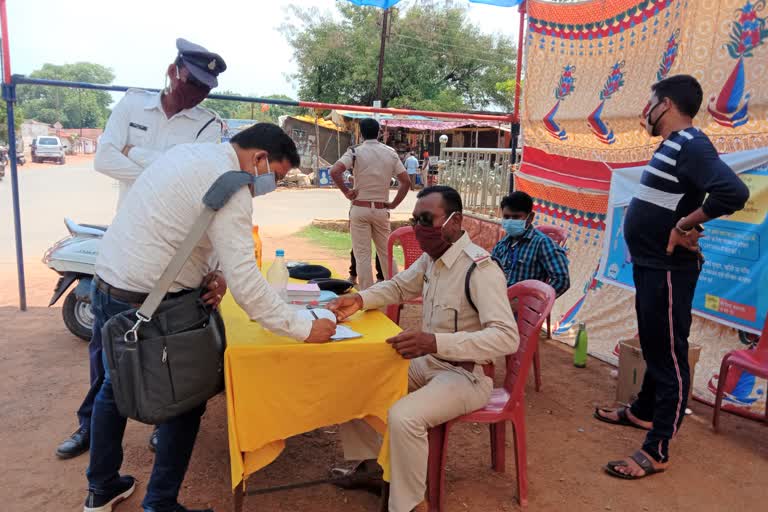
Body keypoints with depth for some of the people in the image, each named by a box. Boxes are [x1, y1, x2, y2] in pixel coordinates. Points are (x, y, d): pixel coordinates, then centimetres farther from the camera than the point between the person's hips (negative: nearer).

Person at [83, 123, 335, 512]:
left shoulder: (192, 152, 9)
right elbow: (245, 282, -26)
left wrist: (210, 271, -2)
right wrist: (303, 329, -20)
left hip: (106, 285, 10)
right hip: (149, 305, -10)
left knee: (115, 386, 25)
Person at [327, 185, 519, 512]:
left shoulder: (481, 268, -25)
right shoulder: (432, 257, 1)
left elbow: (507, 337, -35)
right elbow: (398, 287, 18)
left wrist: (436, 342, -45)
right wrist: (360, 299, -4)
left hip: (466, 374, -8)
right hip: (428, 362, 9)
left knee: (403, 417, -32)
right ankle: (369, 464, 20)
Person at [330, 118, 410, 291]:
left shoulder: (355, 152, -5)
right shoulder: (391, 153, 4)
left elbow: (334, 171, -20)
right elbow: (406, 182, 2)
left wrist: (346, 192, -8)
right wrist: (394, 204, 7)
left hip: (360, 209, -3)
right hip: (381, 209, 3)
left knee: (363, 255, 2)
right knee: (386, 253, 14)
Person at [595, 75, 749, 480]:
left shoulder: (690, 145, -18)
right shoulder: (672, 145, 12)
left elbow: (734, 192, -32)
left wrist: (684, 226, -22)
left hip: (669, 270, -10)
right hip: (649, 265, 10)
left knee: (669, 355, -2)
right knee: (653, 347, 22)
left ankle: (656, 451, 8)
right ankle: (643, 411, 40)